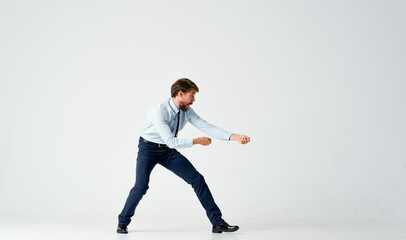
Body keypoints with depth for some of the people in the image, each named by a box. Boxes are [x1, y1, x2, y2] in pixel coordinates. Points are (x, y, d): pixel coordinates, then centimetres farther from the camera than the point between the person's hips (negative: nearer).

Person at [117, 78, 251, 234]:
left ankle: (217, 222, 2)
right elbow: (171, 141, -30)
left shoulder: (187, 111, -7)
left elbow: (206, 127, -11)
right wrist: (197, 141, -23)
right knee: (141, 186, -21)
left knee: (197, 180, -3)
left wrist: (233, 136, -20)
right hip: (149, 149, -6)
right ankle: (123, 222, 5)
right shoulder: (159, 110, -27)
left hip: (169, 151, 6)